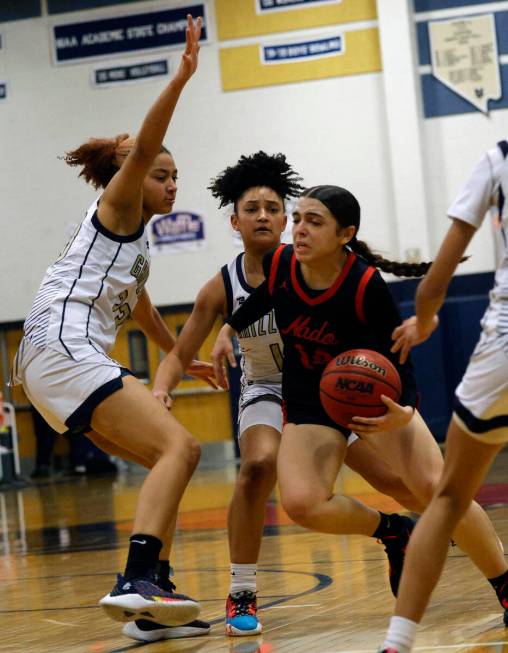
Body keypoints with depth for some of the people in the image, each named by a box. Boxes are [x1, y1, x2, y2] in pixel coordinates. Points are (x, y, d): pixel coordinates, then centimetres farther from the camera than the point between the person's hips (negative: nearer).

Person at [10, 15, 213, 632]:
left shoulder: (135, 236, 28)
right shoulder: (116, 206, 4)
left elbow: (140, 308, 45)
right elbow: (142, 148, -16)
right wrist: (180, 78, -25)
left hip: (67, 359, 10)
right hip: (62, 348, -10)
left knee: (168, 460, 12)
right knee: (179, 446, -22)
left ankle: (145, 587, 5)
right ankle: (136, 581, -38)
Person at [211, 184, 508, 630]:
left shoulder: (366, 285, -26)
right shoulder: (278, 266, -16)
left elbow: (399, 360, -21)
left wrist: (404, 413, -38)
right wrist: (229, 329, 7)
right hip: (310, 403, 3)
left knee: (436, 488, -23)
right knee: (302, 504, -24)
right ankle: (394, 533, 5)